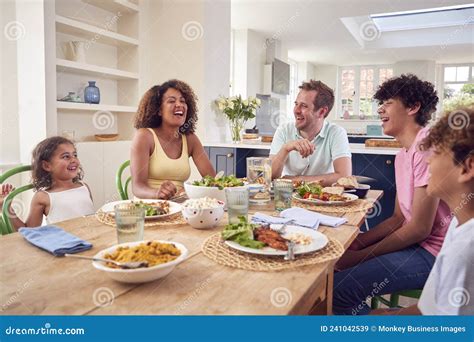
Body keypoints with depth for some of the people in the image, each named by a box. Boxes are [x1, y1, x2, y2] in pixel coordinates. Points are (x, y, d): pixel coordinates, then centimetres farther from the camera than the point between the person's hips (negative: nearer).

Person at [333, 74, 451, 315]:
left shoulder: (427, 146, -19)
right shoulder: (403, 154, 13)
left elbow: (419, 228, -21)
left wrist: (361, 256, -14)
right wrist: (357, 243, -1)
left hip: (433, 252, -9)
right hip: (416, 243, 9)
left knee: (339, 289, -19)